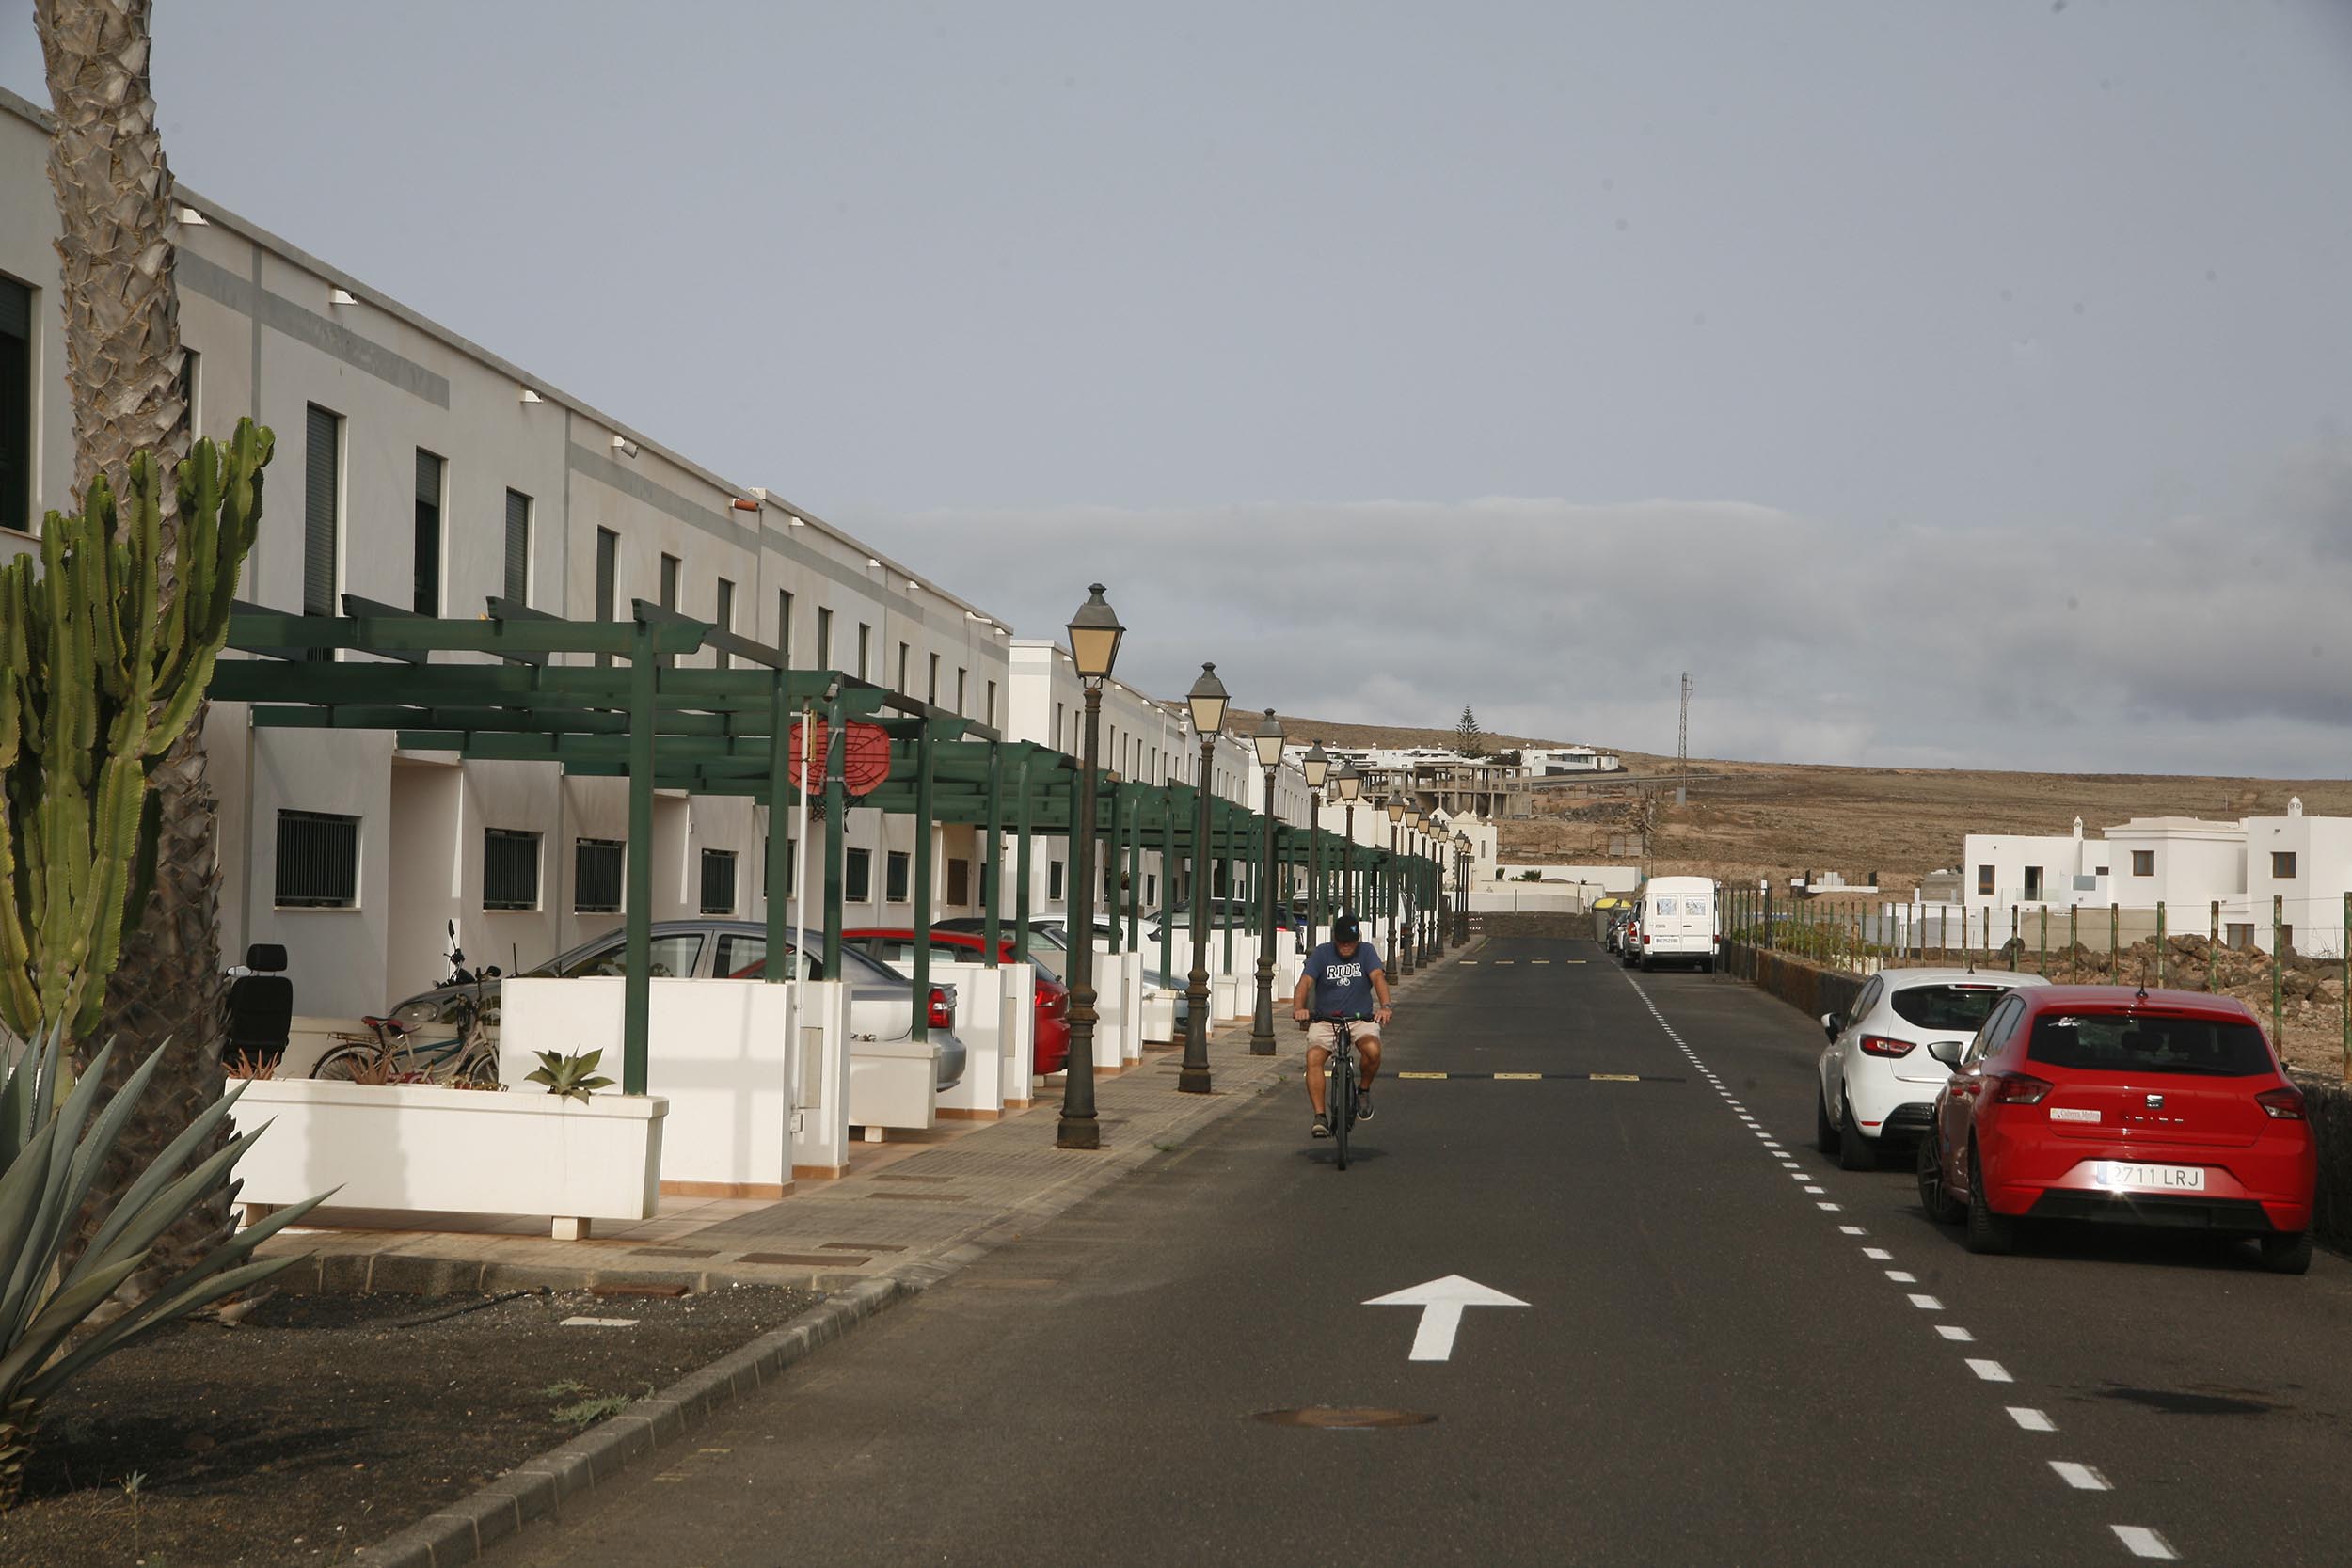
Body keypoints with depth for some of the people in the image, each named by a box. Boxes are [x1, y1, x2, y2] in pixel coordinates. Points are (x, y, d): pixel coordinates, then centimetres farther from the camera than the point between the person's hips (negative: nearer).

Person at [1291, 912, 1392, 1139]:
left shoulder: (1366, 952, -1)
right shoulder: (1322, 953, -3)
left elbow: (1378, 977, -17)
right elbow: (1305, 982, -15)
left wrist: (1385, 1006, -38)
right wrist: (1299, 1008, -36)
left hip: (1361, 1018, 0)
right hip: (1324, 1019, 0)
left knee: (1373, 1050, -31)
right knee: (1313, 1058, -26)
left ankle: (1363, 1090, -1)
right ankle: (1320, 1116, -22)